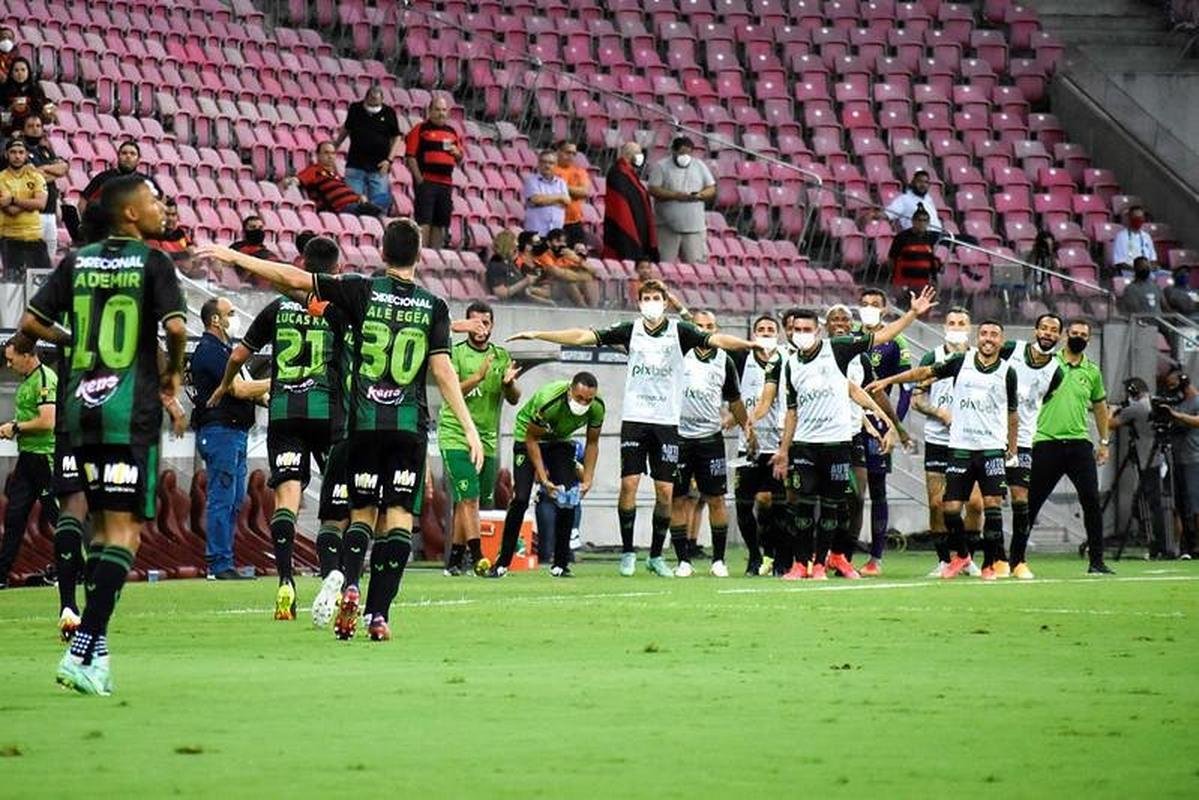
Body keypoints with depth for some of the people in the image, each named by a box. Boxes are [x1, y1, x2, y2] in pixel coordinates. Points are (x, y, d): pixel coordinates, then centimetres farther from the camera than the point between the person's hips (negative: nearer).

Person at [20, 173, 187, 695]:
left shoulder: (78, 262, 9)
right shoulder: (151, 262, -5)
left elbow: (31, 323, 6)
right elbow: (175, 326, -17)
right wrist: (174, 371, 3)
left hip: (82, 407, 6)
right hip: (131, 411, -6)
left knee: (102, 523, 18)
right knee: (124, 531, -6)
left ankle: (96, 647, 14)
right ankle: (82, 652, -18)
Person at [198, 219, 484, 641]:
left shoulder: (363, 291, -1)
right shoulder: (434, 306, 0)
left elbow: (294, 278, -3)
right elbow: (442, 370, -6)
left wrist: (234, 257, 6)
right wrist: (469, 428, -4)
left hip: (365, 422, 1)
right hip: (410, 425, -1)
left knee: (362, 512, 12)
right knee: (398, 517, 1)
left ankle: (349, 585, -14)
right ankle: (379, 614, -8)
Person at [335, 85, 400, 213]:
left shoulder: (389, 113, 0)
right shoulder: (355, 109, 3)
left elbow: (396, 137, 6)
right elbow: (346, 129, 19)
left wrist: (389, 160, -3)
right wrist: (334, 147, 21)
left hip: (378, 168, -1)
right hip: (355, 165, 1)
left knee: (379, 202, -2)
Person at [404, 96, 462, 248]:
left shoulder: (452, 132, 17)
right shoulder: (420, 130, 0)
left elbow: (460, 160, 22)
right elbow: (410, 156, -7)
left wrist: (458, 154, -2)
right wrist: (419, 179, -14)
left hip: (446, 183, 6)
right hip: (426, 182, -6)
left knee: (440, 223, 8)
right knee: (424, 221, -9)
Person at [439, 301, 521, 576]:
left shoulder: (502, 356, 11)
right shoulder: (456, 354, -3)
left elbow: (514, 399, 6)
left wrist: (509, 383, -16)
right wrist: (479, 376, -30)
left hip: (488, 440, 5)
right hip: (456, 436, -5)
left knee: (466, 503, 7)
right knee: (469, 499, -14)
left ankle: (454, 560, 15)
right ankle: (478, 559, -19)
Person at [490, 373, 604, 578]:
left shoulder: (596, 408, -23)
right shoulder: (548, 402, -38)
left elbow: (592, 444, -6)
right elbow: (532, 439, -24)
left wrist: (587, 479, -12)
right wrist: (543, 478, -25)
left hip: (561, 441, 4)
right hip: (527, 436, -4)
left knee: (569, 498, -10)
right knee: (520, 499, -13)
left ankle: (560, 564, -1)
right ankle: (502, 563, -5)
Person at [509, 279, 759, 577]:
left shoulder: (679, 331, 0)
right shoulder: (630, 331, 4)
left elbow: (715, 339, -12)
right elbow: (584, 337, 2)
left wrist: (749, 343, -30)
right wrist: (536, 334, -3)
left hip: (667, 421, -1)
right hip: (635, 418, 1)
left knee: (665, 490, -1)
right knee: (629, 483, -8)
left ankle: (656, 555, 13)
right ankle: (628, 552, 5)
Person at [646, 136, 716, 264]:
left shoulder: (700, 166, 12)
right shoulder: (661, 167, 2)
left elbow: (711, 189, 12)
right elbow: (653, 190, -8)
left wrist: (699, 195, -10)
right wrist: (675, 195, -18)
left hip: (695, 227, 3)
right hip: (667, 226, -3)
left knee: (697, 264, -1)